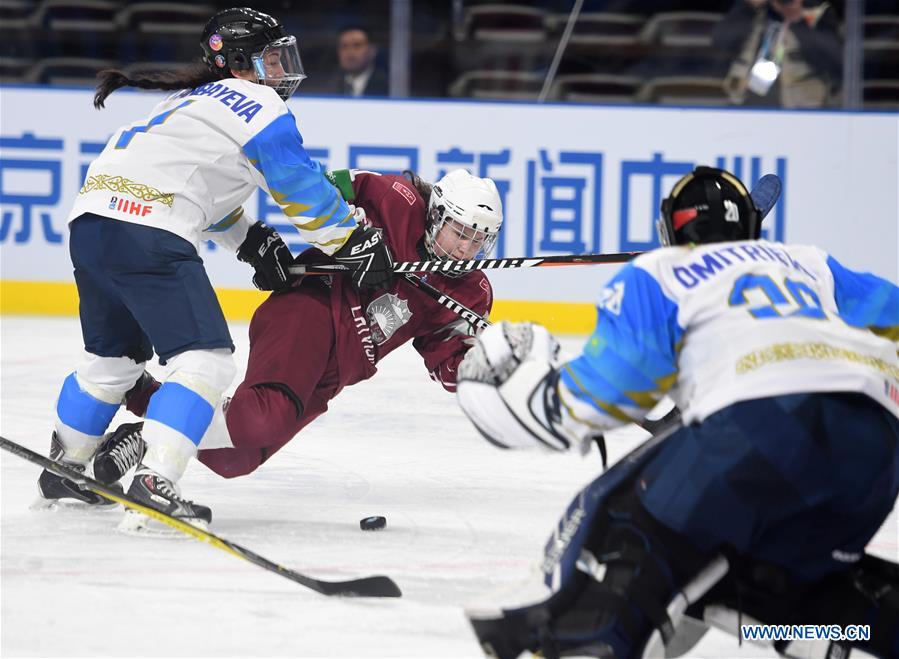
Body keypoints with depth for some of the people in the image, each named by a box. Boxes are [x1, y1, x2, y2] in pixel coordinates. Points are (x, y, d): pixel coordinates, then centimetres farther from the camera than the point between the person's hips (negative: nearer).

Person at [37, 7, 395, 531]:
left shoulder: (196, 100, 29)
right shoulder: (257, 105, 1)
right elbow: (302, 187, -2)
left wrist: (253, 241, 28)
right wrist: (356, 241, 6)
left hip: (91, 224, 10)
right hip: (148, 234, -10)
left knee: (113, 358, 26)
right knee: (206, 361, -10)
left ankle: (62, 474, 37)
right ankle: (154, 484, -21)